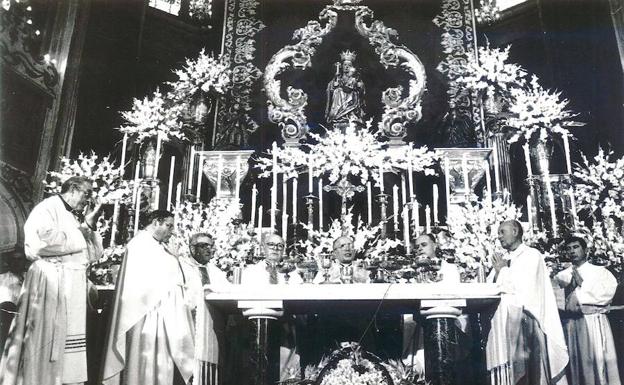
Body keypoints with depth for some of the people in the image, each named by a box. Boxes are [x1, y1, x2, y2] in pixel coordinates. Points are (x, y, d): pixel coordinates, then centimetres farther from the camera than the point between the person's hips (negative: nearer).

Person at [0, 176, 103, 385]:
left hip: (74, 288, 8)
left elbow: (94, 255, 16)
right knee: (45, 342, -5)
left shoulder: (75, 217, 19)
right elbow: (40, 241, -23)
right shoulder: (48, 208, -4)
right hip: (50, 285, -8)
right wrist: (81, 235, -10)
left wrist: (89, 225, 3)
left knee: (68, 344, 7)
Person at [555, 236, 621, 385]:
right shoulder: (561, 276, 11)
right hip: (571, 325, 3)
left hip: (595, 324, -2)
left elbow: (607, 293, -11)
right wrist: (570, 287, -10)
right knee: (575, 363, 6)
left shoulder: (600, 271, 4)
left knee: (598, 362, -2)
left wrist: (582, 284, -9)